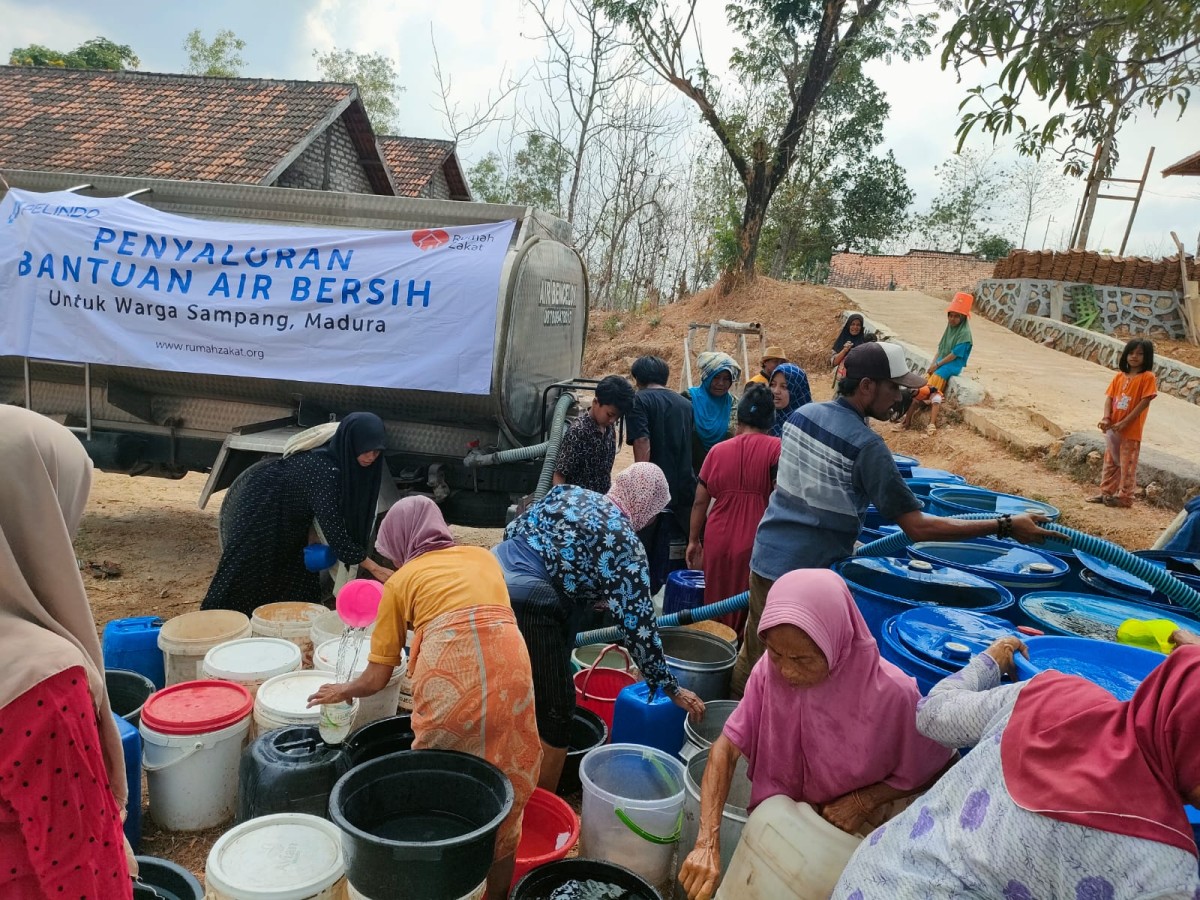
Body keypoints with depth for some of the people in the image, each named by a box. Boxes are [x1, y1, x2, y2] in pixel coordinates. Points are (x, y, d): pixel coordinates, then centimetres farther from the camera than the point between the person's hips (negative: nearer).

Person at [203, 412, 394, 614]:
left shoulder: (344, 464, -13)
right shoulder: (323, 470, -37)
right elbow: (333, 527, -40)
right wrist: (373, 568, -40)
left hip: (289, 523, 8)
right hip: (260, 512, -8)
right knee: (243, 578, 2)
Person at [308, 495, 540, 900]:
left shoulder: (401, 581, 20)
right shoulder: (484, 557, 27)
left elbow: (376, 678, 21)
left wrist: (343, 691, 41)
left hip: (448, 672, -2)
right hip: (509, 664, 3)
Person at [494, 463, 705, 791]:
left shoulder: (568, 492, 15)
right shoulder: (624, 543, -3)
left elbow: (513, 531, 18)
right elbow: (637, 622, -4)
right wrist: (670, 687, 5)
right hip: (528, 607, -8)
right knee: (555, 713, 10)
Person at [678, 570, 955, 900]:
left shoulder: (891, 695, -30)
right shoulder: (771, 670, -21)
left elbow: (938, 771, -12)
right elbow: (726, 747, -18)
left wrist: (863, 801, -20)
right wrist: (707, 843, -29)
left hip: (855, 834, -2)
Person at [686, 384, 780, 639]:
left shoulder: (718, 450, 4)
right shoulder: (777, 448, -5)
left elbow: (700, 501, 6)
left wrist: (693, 540, 16)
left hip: (718, 543, 3)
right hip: (756, 545, -3)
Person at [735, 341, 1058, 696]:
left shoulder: (802, 414, 2)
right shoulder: (866, 446, -19)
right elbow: (918, 527, -20)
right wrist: (1005, 526, -16)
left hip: (766, 556, 7)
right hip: (808, 573, -7)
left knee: (755, 653, 19)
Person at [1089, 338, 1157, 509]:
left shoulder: (1148, 377, -9)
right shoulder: (1119, 376, 8)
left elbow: (1144, 402, -14)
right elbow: (1109, 397, 4)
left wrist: (1124, 422, -18)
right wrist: (1106, 418, -13)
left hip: (1131, 429, -6)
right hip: (1112, 428, 6)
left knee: (1127, 465, 2)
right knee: (1110, 462, 15)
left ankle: (1124, 497, 10)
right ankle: (1106, 492, 25)